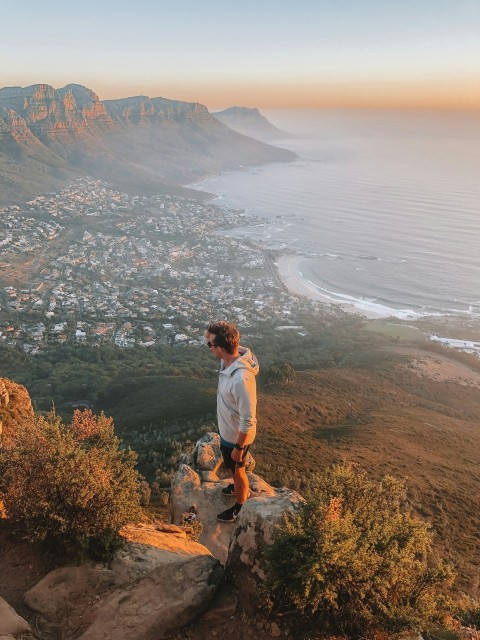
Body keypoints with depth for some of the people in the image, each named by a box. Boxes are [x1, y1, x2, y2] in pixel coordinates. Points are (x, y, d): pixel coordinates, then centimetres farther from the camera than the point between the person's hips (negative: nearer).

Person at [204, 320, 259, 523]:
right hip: (227, 430, 9)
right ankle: (241, 487, 65)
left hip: (236, 436, -9)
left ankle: (240, 506, 49)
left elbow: (248, 420, -32)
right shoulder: (231, 358, -17)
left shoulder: (241, 379, -43)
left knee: (236, 469, 20)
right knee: (233, 467, 35)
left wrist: (239, 447, -21)